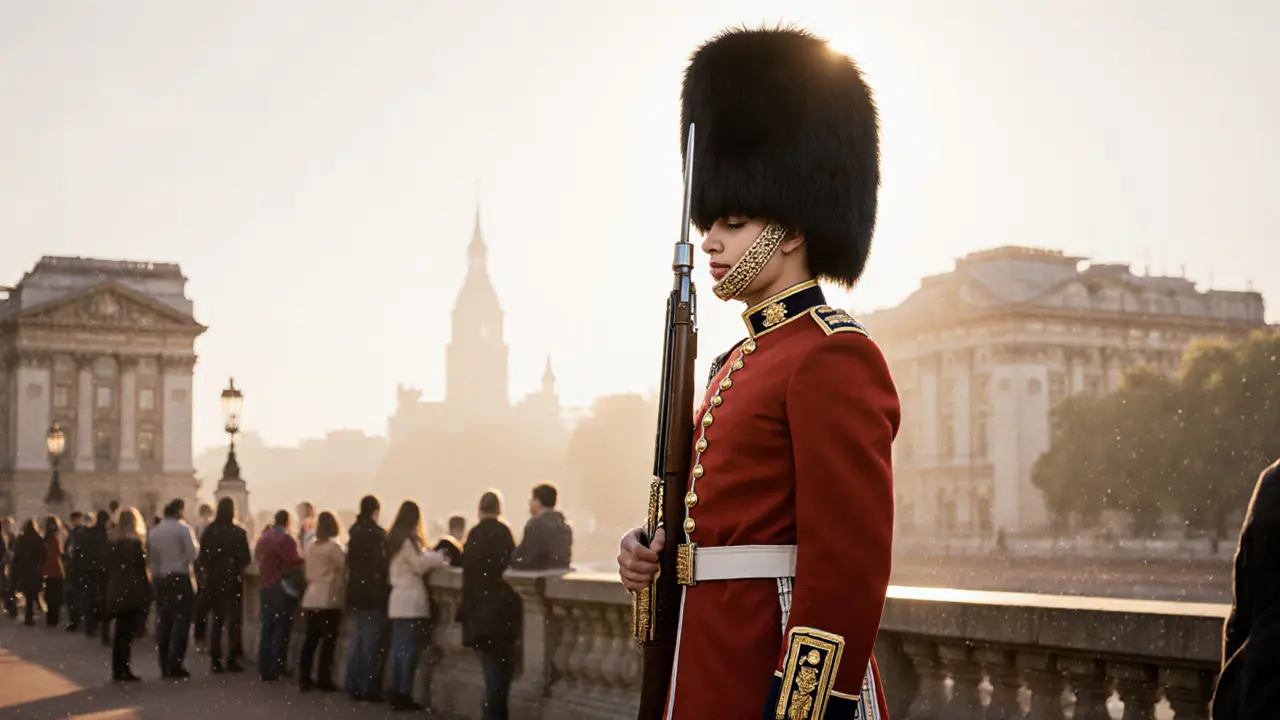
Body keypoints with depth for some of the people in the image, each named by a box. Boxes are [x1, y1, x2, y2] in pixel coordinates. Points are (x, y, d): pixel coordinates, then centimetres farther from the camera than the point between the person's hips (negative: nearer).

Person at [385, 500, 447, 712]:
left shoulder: (394, 538, 12)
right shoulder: (409, 539, -12)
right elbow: (420, 565, -8)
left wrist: (431, 556, 11)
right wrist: (439, 556, 4)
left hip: (398, 599, 8)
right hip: (411, 600, -8)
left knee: (397, 648, 8)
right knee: (410, 649, -5)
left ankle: (393, 693, 8)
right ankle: (404, 695, -5)